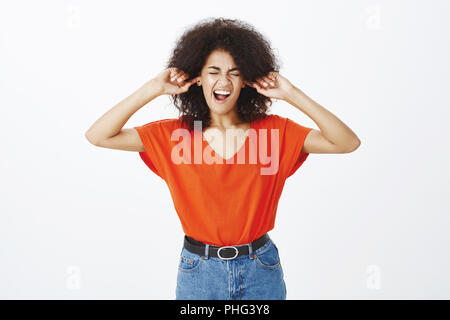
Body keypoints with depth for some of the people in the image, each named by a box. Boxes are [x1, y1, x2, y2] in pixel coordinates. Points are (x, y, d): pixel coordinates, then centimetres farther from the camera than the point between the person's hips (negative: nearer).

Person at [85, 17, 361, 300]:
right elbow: (98, 136, -11)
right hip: (198, 272, 0)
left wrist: (292, 95, -17)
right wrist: (153, 89, -14)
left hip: (260, 269, 1)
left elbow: (347, 143, -13)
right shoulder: (174, 134, -5)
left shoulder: (273, 130, -5)